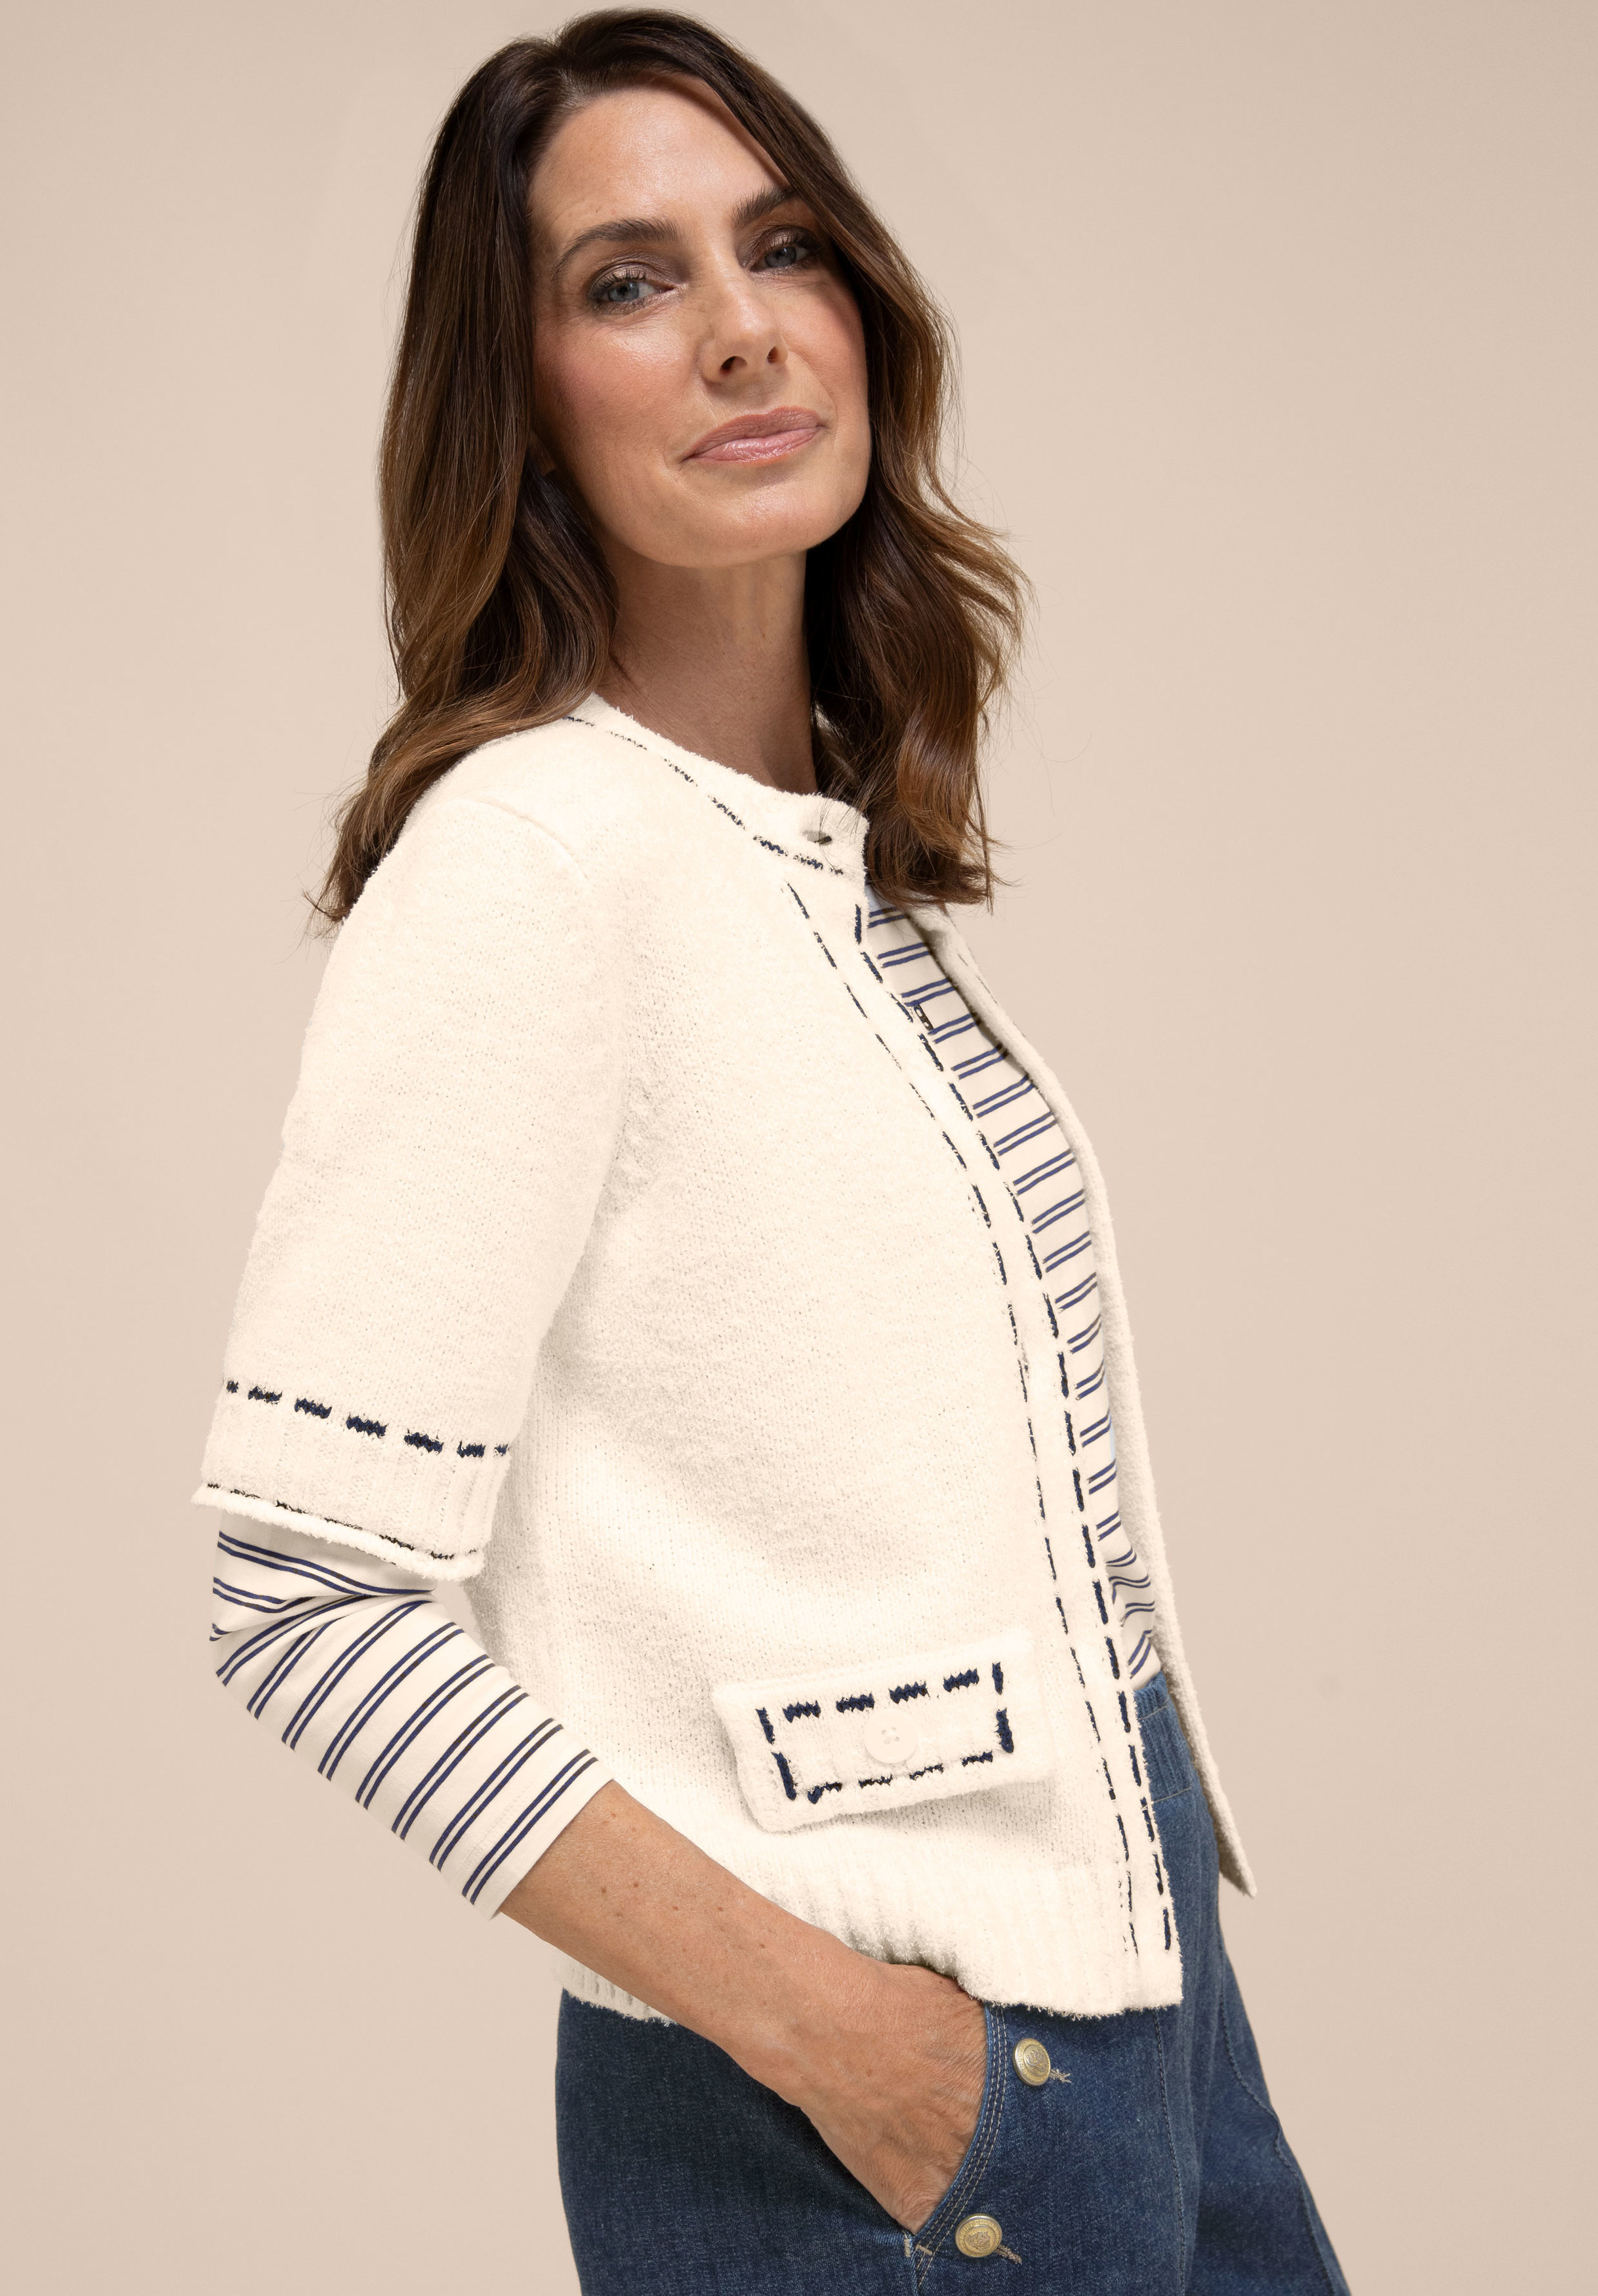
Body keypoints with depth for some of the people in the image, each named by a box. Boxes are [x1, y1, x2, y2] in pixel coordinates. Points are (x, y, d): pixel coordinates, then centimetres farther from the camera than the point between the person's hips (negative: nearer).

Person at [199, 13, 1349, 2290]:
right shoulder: (522, 859, -18)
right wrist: (816, 2018, -19)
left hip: (1137, 1934, 8)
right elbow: (309, 1592, -21)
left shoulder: (861, 841, 7)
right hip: (863, 2105, -8)